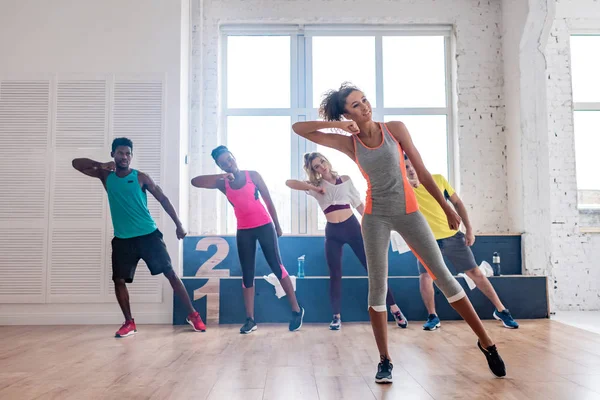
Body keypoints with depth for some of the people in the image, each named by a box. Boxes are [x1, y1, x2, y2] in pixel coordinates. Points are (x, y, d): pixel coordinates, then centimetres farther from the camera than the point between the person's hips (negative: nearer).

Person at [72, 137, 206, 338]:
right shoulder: (106, 176, 8)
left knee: (170, 272, -5)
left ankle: (192, 315, 1)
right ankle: (129, 323, 16)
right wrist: (100, 165, -10)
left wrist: (178, 225, -5)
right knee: (119, 280, 0)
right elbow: (77, 163, 8)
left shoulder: (141, 177, -1)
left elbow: (163, 199, 1)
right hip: (122, 238, 3)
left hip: (149, 234, -3)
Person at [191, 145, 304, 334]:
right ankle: (250, 319, 6)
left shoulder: (252, 175, 1)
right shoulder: (222, 183, 4)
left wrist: (277, 226, 6)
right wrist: (220, 176, -17)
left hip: (264, 226, -2)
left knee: (277, 267, -4)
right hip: (243, 231, 3)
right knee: (247, 274, 3)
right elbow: (195, 182, -8)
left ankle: (297, 310, 4)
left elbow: (268, 200, 4)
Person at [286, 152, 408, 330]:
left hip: (352, 227, 0)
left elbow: (359, 204, 10)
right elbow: (289, 182, -7)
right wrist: (312, 188, -16)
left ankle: (393, 308, 9)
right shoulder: (316, 185, 4)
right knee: (335, 275, 3)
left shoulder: (346, 180, 7)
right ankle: (337, 316, 13)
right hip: (332, 232, 0)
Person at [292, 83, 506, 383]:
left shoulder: (395, 129, 1)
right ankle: (385, 361, 13)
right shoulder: (349, 143, 0)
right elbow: (298, 128, -2)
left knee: (443, 275, 2)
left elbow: (422, 172, 3)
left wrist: (447, 208, 4)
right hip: (375, 217, 0)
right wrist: (335, 124, -12)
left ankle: (486, 342, 15)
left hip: (409, 212, 0)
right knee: (377, 287, 1)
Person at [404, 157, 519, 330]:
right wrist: (407, 183, -40)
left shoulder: (438, 179, -5)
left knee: (475, 273, 5)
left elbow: (457, 203, 3)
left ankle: (500, 310, 20)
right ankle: (433, 317, 3)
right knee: (425, 277, -17)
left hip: (452, 236, 1)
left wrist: (469, 229, -1)